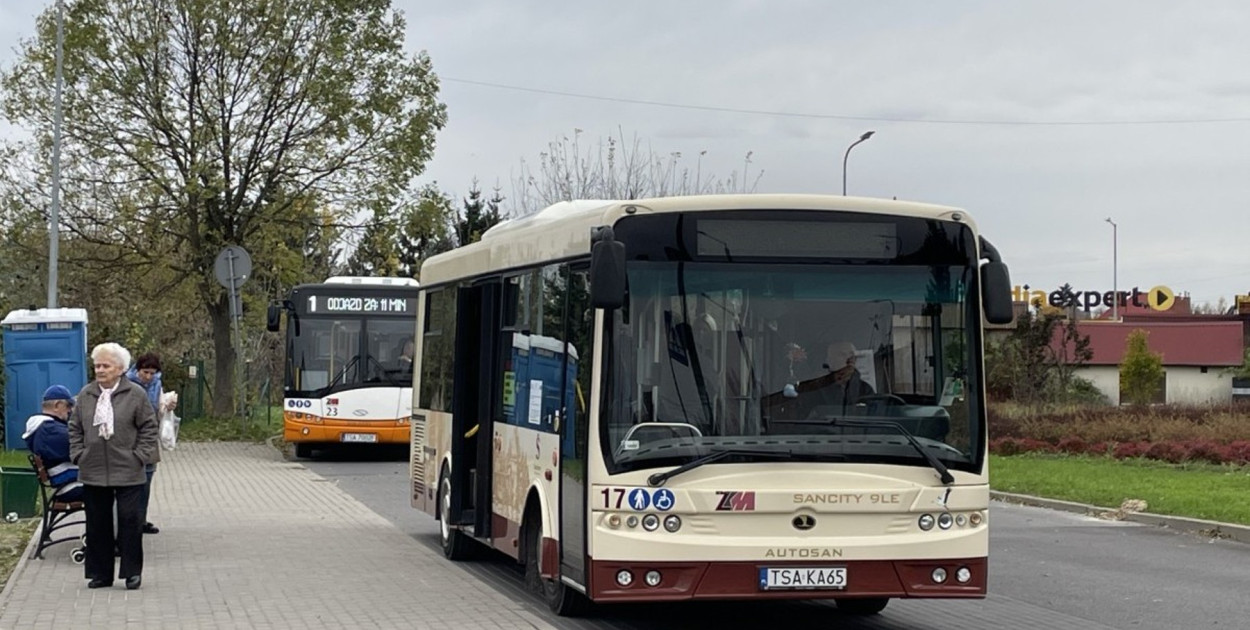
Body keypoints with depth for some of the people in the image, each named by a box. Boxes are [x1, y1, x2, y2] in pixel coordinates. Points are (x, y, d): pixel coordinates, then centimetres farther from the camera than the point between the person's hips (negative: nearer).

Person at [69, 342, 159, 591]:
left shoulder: (136, 395, -2)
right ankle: (100, 573, 16)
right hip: (93, 472, 4)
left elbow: (148, 428, 0)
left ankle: (132, 572, 8)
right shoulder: (85, 395, 8)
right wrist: (78, 454, 3)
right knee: (97, 523, 8)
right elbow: (75, 428, 14)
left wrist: (140, 456, -7)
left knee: (130, 520, -2)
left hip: (128, 472, -3)